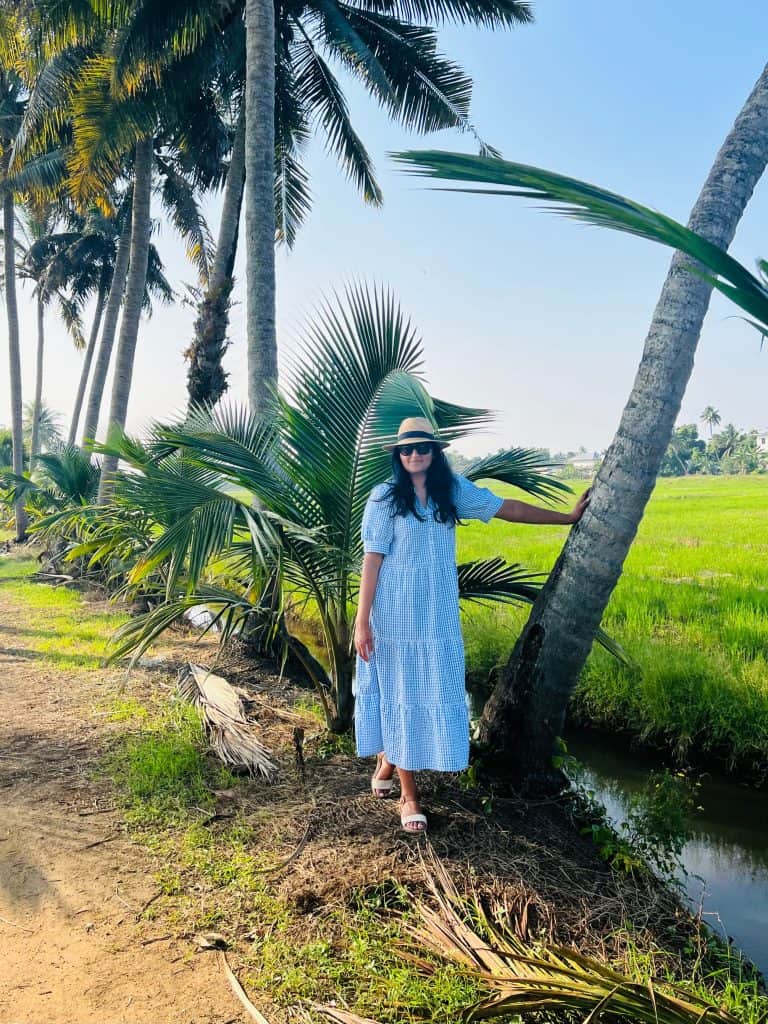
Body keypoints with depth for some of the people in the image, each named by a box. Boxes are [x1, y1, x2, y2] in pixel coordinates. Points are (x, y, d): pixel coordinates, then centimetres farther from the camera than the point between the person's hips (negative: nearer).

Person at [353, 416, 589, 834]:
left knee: (437, 695, 8)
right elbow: (372, 559, -10)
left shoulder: (452, 490, 4)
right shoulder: (384, 497, -7)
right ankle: (408, 794, 19)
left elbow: (508, 508, 10)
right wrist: (362, 621, -13)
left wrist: (568, 517, 13)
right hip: (396, 613, -4)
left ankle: (388, 760, 33)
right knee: (400, 694, 5)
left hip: (439, 613, 4)